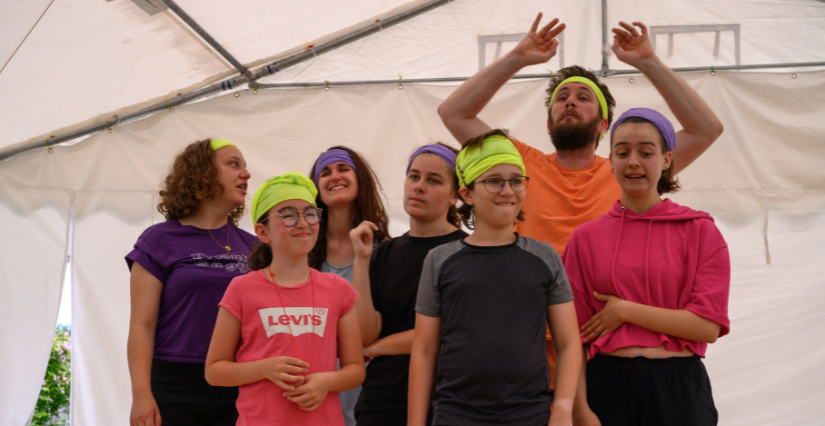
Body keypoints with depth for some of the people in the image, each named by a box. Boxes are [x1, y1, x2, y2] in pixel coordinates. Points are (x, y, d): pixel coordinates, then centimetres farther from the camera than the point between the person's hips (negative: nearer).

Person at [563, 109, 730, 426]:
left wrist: (625, 310, -9)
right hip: (607, 384, 1)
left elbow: (709, 326, -8)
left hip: (678, 389, -1)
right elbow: (574, 336, 2)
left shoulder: (700, 231, 0)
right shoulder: (586, 238, 4)